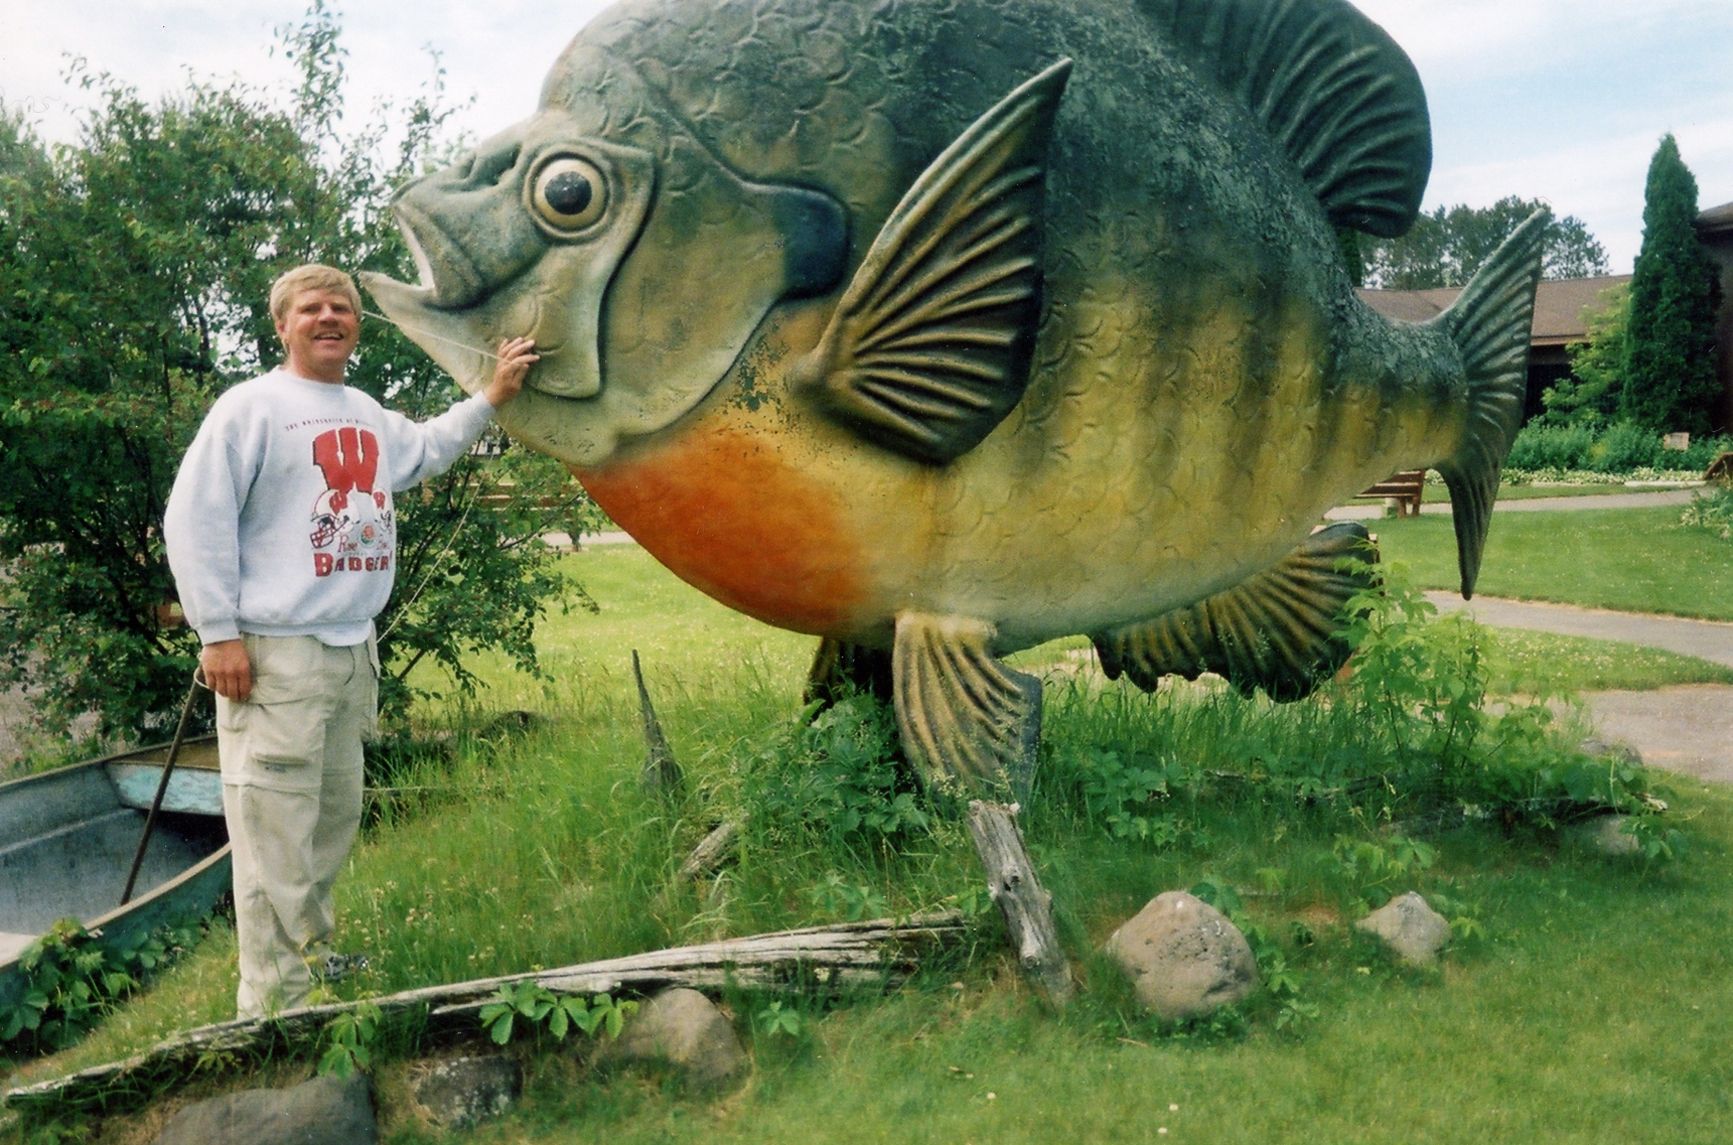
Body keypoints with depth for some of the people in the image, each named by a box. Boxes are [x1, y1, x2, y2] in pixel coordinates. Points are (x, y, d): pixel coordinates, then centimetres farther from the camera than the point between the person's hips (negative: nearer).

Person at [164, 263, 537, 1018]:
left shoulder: (370, 416, 16)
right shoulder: (252, 406, -8)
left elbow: (427, 450, 37)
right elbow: (195, 519, -13)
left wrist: (492, 397, 29)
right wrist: (219, 634, -17)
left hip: (353, 648, 8)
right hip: (274, 653, -8)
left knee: (335, 820, 18)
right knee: (277, 835, -6)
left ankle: (311, 953, 35)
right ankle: (274, 1007, 3)